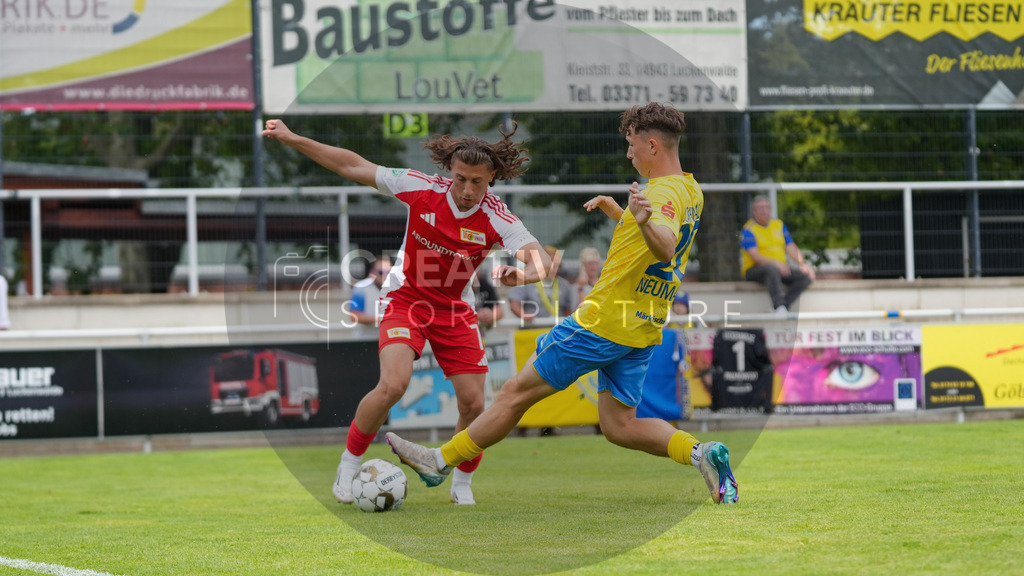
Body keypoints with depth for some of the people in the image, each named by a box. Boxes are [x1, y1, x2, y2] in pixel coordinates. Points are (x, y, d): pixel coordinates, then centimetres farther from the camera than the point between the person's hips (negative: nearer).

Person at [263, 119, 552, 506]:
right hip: (405, 298, -2)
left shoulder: (497, 219, -19)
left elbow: (541, 262, -31)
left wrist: (522, 274, -55)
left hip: (455, 309, 2)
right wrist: (292, 140, -13)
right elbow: (353, 167, -12)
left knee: (473, 404, -7)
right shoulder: (423, 189, -19)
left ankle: (462, 484, 18)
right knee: (393, 385, -23)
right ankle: (350, 464, -1)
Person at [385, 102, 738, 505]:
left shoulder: (664, 193, -19)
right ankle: (698, 452, -10)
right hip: (644, 328, 9)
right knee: (619, 426, 9)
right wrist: (618, 213, 28)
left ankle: (442, 461, 8)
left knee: (517, 392, 0)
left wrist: (646, 222, -59)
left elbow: (665, 247, -40)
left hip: (605, 320, -9)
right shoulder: (691, 192, 11)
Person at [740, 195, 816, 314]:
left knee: (806, 276, -18)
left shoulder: (779, 225, 16)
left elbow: (791, 248, 11)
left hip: (781, 269, 6)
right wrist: (775, 263, -31)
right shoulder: (749, 229, -4)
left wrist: (802, 264, -7)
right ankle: (779, 306, -51)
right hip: (754, 270, -6)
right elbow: (754, 255, -17)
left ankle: (783, 308, -31)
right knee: (772, 269, -40)